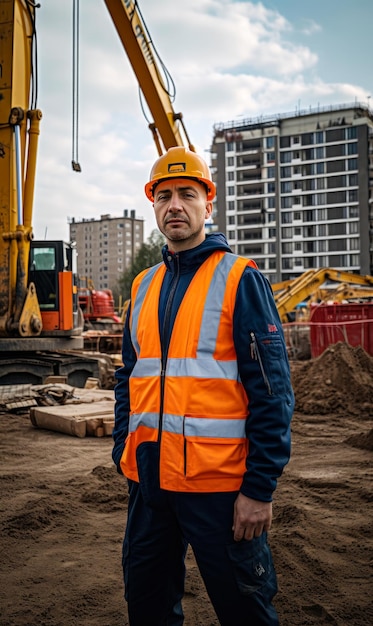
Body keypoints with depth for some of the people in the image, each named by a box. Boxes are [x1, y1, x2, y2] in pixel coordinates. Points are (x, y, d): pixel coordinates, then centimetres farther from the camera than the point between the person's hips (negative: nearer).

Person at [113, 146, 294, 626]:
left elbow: (272, 389, -12)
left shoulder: (240, 279, -7)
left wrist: (261, 487, -15)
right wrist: (123, 454, 12)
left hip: (218, 480, -5)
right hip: (149, 476, 6)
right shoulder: (144, 286, 11)